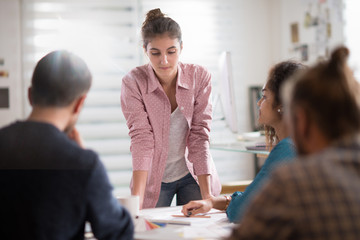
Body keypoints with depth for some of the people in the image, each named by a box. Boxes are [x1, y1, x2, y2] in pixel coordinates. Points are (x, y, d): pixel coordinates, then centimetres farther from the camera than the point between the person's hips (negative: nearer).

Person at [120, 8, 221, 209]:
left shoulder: (200, 77, -13)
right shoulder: (133, 83, -16)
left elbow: (200, 136, -15)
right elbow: (141, 140, -22)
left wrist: (207, 195, -21)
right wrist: (136, 198, -31)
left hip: (193, 175, 1)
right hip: (154, 179, -1)